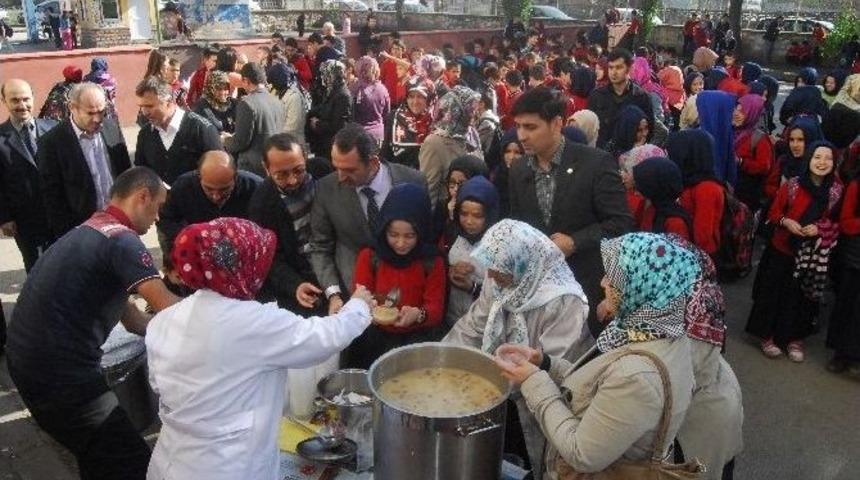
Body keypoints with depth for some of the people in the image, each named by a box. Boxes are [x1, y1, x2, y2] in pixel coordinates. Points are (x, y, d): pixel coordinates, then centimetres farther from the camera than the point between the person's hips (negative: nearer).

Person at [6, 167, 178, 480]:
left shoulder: (89, 232, 16)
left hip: (29, 358, 11)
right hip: (59, 372, -11)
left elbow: (124, 310, 19)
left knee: (98, 454, 26)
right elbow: (167, 308, -23)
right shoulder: (121, 239, -16)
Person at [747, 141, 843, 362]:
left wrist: (820, 228, -15)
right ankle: (767, 335, 24)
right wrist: (786, 222, -20)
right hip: (782, 249, -1)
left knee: (802, 297, 13)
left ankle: (794, 338, 30)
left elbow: (839, 222, 3)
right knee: (773, 292, 6)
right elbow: (773, 213, 0)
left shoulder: (837, 190, -6)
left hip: (814, 255, 2)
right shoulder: (792, 185, -11)